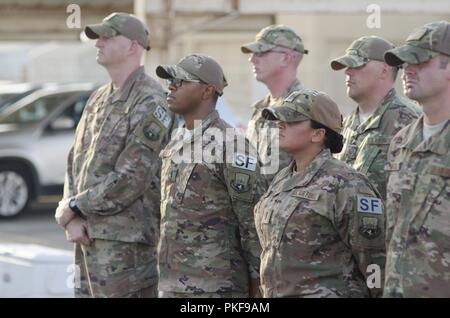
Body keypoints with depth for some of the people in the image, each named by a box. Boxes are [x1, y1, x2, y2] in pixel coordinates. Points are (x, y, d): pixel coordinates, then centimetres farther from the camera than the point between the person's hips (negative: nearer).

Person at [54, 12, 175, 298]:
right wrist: (71, 219, -1)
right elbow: (76, 160, 15)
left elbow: (131, 179, -18)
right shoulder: (100, 98, 15)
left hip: (126, 242, -8)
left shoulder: (151, 103, -12)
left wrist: (74, 206, -10)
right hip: (88, 235, 8)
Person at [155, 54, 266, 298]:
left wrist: (258, 284, -12)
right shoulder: (176, 144, 13)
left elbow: (254, 222, -13)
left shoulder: (229, 145, -12)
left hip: (214, 287, -8)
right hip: (170, 285, 8)